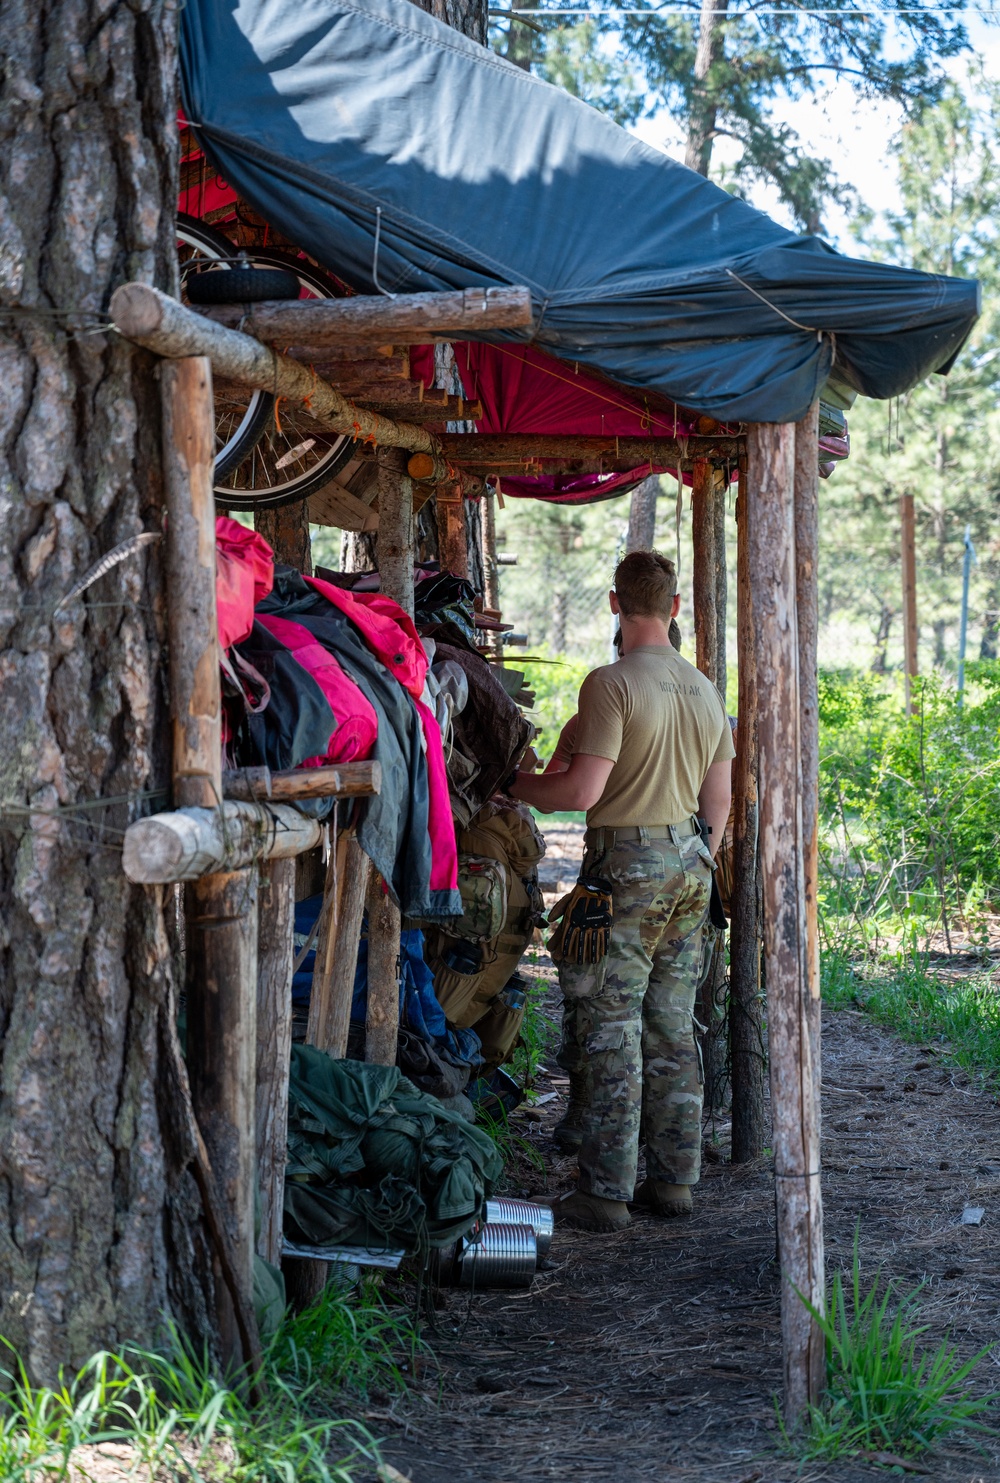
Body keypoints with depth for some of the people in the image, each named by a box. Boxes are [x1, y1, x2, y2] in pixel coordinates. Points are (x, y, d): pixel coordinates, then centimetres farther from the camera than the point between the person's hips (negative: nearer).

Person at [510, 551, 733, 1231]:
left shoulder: (612, 683, -13)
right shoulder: (706, 689, 11)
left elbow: (582, 791, -19)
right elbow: (719, 800, 15)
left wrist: (522, 785, -1)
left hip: (628, 867, -7)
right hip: (691, 866, 7)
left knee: (614, 1029, -2)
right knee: (674, 1029, 13)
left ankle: (607, 1192, 1)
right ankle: (675, 1178, 18)